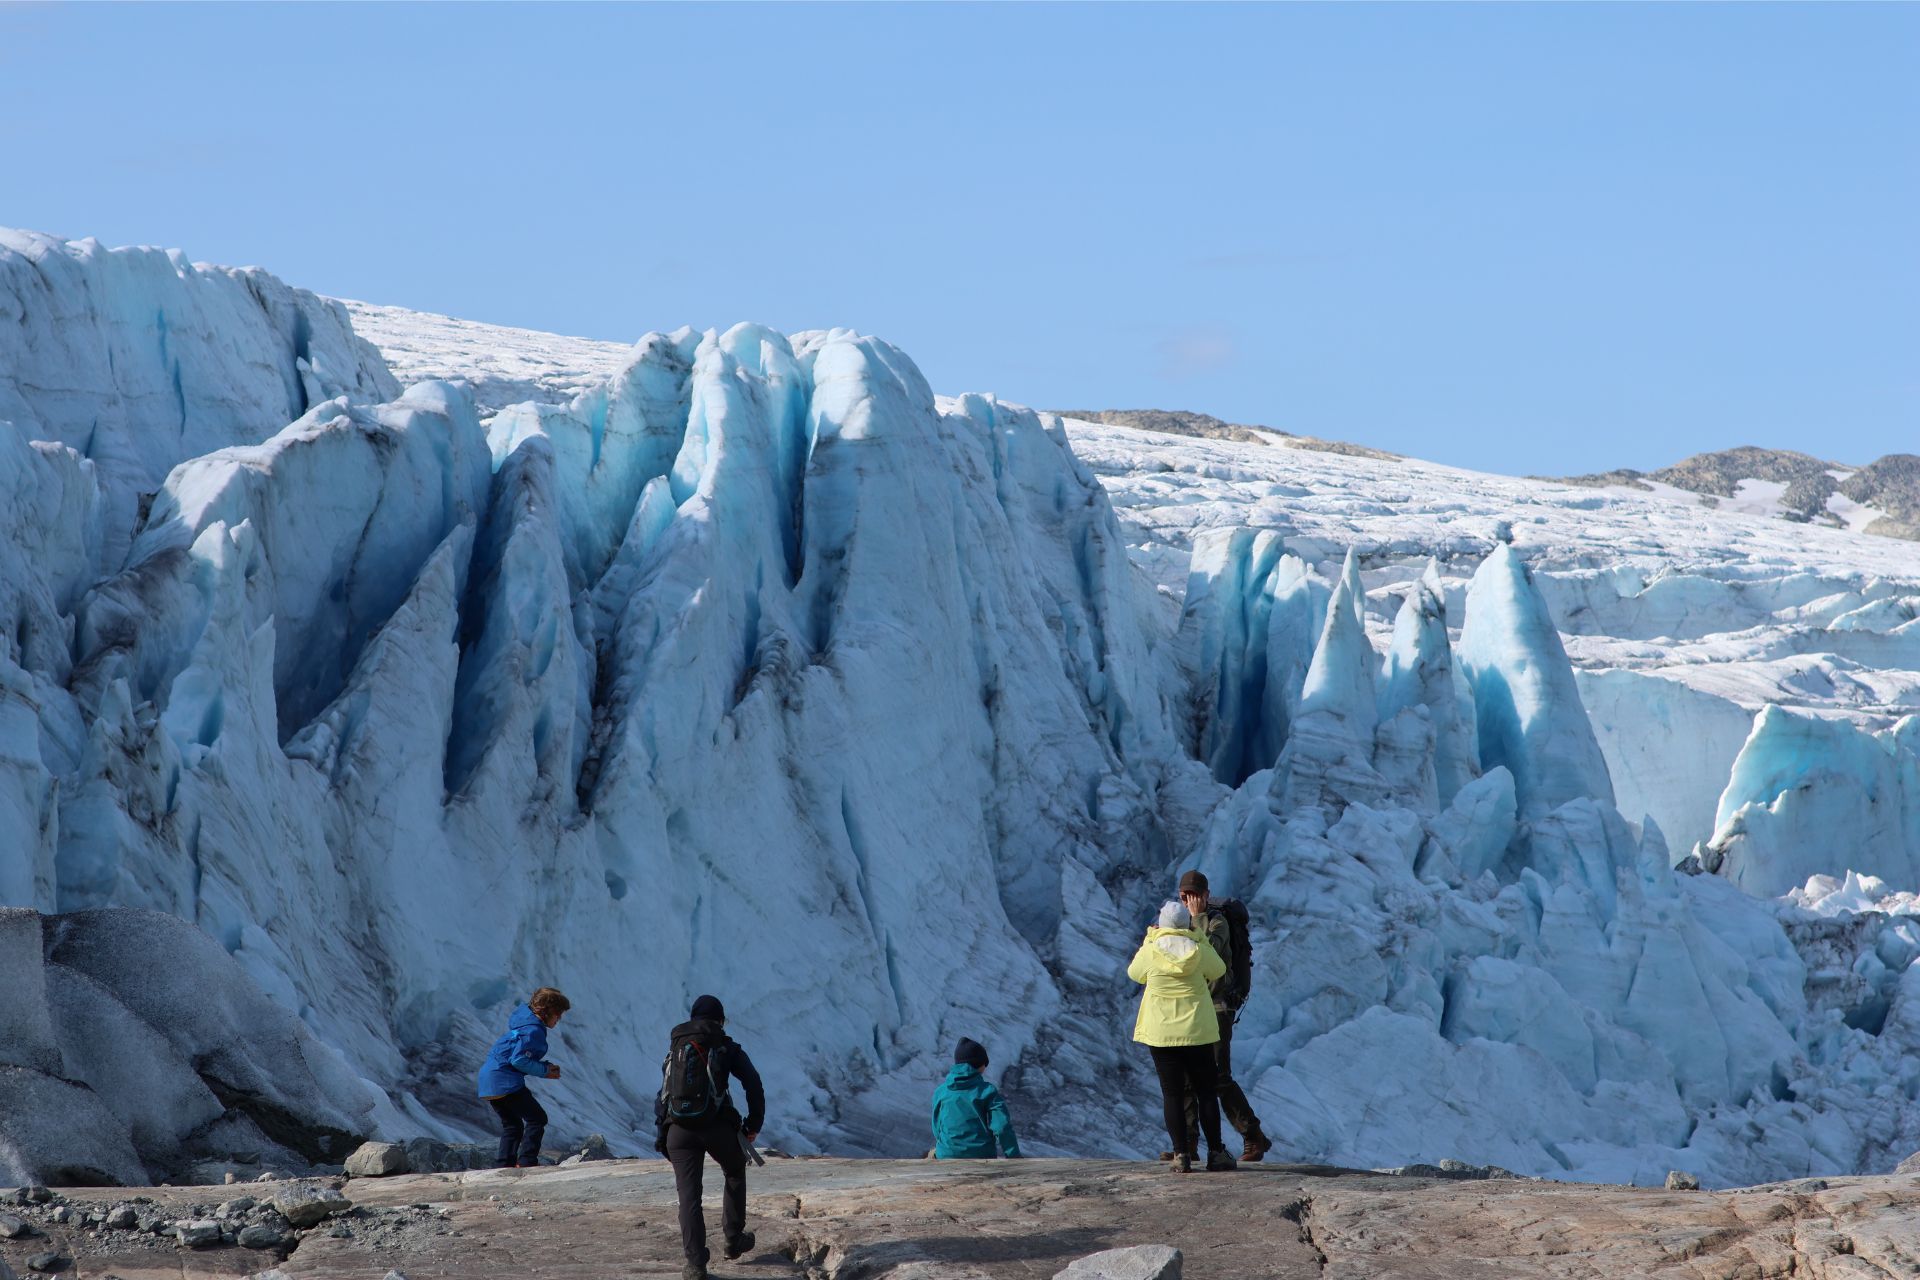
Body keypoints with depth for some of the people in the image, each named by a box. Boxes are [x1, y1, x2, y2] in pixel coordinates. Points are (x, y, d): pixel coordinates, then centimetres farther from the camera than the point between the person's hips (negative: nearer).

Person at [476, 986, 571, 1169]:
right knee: (537, 1118, -3)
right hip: (505, 1082, -10)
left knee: (512, 1125, 17)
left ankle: (504, 1165, 10)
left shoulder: (526, 1024, 18)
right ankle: (527, 1161, -8)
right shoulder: (534, 1031, -14)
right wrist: (544, 1071, -10)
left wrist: (545, 1066, 8)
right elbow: (519, 1060, -20)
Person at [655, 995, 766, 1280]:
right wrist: (753, 1126, 7)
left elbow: (663, 1096, 17)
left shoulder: (675, 1048, 19)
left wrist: (661, 1130, 19)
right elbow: (754, 1085, 0)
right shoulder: (726, 1047, 9)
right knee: (735, 1174, 26)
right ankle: (734, 1240, 28)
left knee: (688, 1195, 2)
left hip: (678, 1130, 2)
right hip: (717, 1127, -2)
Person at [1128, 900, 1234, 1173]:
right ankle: (1215, 1153, 8)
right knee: (1206, 1093, 9)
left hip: (1161, 1033, 0)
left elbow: (1135, 974, 11)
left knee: (1172, 1094, 3)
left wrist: (1149, 940, 16)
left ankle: (1181, 1155, -3)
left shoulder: (1150, 952, -8)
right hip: (1198, 1031, 0)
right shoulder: (1199, 950, -7)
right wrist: (1199, 938, 14)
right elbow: (1218, 970, 12)